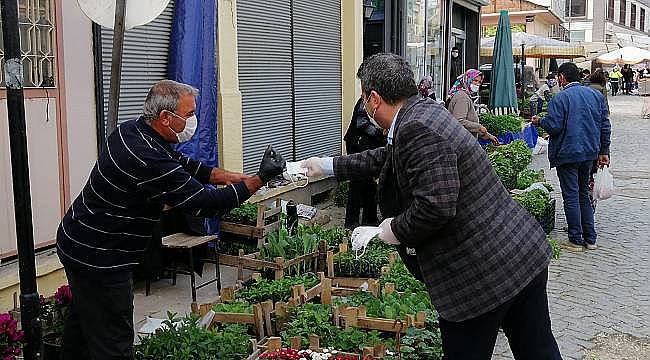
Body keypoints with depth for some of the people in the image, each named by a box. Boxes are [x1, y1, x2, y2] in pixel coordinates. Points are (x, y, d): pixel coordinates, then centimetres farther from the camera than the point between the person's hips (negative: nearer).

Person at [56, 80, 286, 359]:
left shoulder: (131, 129, 1)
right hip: (99, 259, -10)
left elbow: (181, 164, 12)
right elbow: (205, 204, -25)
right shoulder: (149, 160, -30)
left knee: (82, 321, 26)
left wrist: (228, 176, 2)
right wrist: (259, 180, -19)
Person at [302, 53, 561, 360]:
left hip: (482, 274, -10)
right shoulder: (426, 111, 11)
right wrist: (327, 165, 36)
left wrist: (396, 230, -9)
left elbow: (436, 205, -29)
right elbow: (387, 158, 28)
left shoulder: (417, 130, -20)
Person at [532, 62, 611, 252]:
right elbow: (605, 126, 8)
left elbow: (554, 127, -18)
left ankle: (576, 241, 5)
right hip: (590, 152, 6)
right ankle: (590, 239, 19)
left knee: (571, 197, 1)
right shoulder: (596, 95, 7)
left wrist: (540, 121, 3)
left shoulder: (560, 98, -13)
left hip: (567, 154, -6)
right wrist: (604, 151, 14)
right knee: (584, 194, 17)